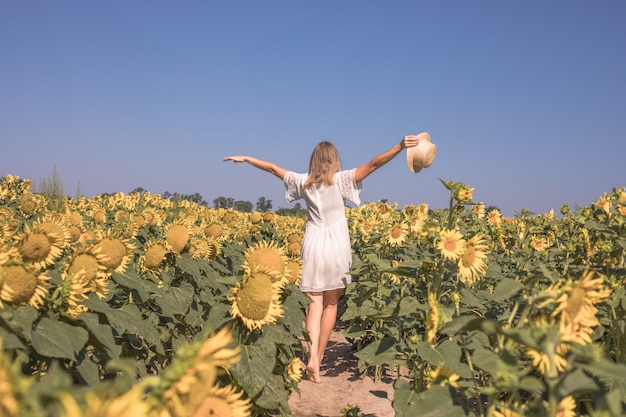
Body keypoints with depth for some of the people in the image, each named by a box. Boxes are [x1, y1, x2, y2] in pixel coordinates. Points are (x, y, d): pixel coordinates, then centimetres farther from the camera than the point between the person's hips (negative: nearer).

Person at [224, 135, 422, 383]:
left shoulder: (303, 182, 5)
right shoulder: (341, 179, -4)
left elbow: (272, 168, 14)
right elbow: (374, 164, -15)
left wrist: (244, 158, 26)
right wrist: (401, 146, -22)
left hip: (313, 244, 2)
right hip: (336, 246, -2)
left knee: (314, 304, 0)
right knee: (331, 304, 11)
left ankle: (312, 358, -18)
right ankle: (319, 356, 16)